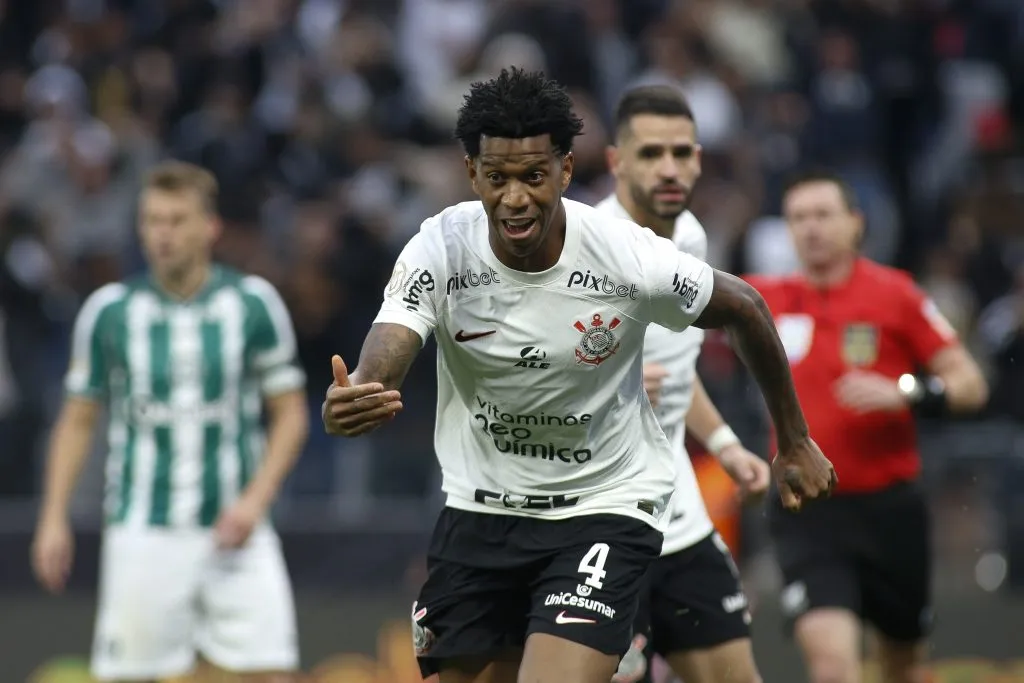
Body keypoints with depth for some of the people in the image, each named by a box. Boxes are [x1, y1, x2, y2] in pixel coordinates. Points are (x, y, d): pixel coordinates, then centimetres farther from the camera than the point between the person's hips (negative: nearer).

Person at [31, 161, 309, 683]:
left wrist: (256, 499, -9)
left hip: (233, 529, 0)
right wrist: (54, 518, 2)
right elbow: (77, 420, 10)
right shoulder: (109, 311, 1)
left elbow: (290, 414, 5)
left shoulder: (253, 303, 0)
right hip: (142, 535, 0)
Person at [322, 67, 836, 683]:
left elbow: (745, 309, -1)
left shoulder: (631, 259, -20)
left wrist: (795, 443, 9)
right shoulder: (441, 249, -16)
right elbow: (387, 354, -31)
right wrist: (355, 398, -57)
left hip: (605, 509, -3)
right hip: (481, 509, 3)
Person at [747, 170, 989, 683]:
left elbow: (969, 384, -3)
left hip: (888, 507, 0)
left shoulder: (895, 295, -2)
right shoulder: (767, 299, 4)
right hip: (807, 515, 0)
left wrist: (905, 394, -19)